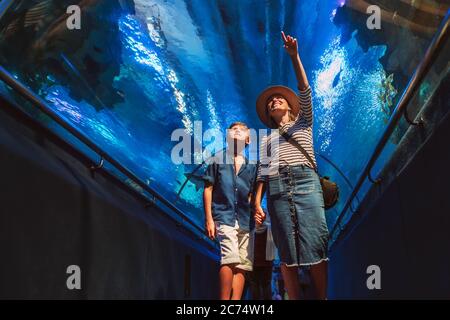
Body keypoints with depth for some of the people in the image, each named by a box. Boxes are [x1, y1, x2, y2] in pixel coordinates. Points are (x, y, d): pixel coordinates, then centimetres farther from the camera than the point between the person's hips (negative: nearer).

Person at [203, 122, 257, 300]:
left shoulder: (251, 166, 17)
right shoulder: (218, 160, 9)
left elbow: (251, 196, 17)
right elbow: (208, 189, 4)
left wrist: (256, 212, 2)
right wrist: (209, 219, -3)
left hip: (245, 220, 4)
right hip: (224, 216, -4)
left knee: (242, 265, 0)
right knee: (230, 258, -19)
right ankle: (224, 299, -12)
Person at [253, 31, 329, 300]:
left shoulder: (303, 123, 23)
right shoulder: (268, 139, 26)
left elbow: (305, 91, 8)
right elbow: (262, 173, 16)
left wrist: (294, 56, 0)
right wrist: (257, 203, 2)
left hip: (305, 182, -2)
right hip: (277, 189, 2)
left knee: (315, 246, -11)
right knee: (287, 253, -5)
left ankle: (323, 298, -11)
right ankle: (294, 299, -5)